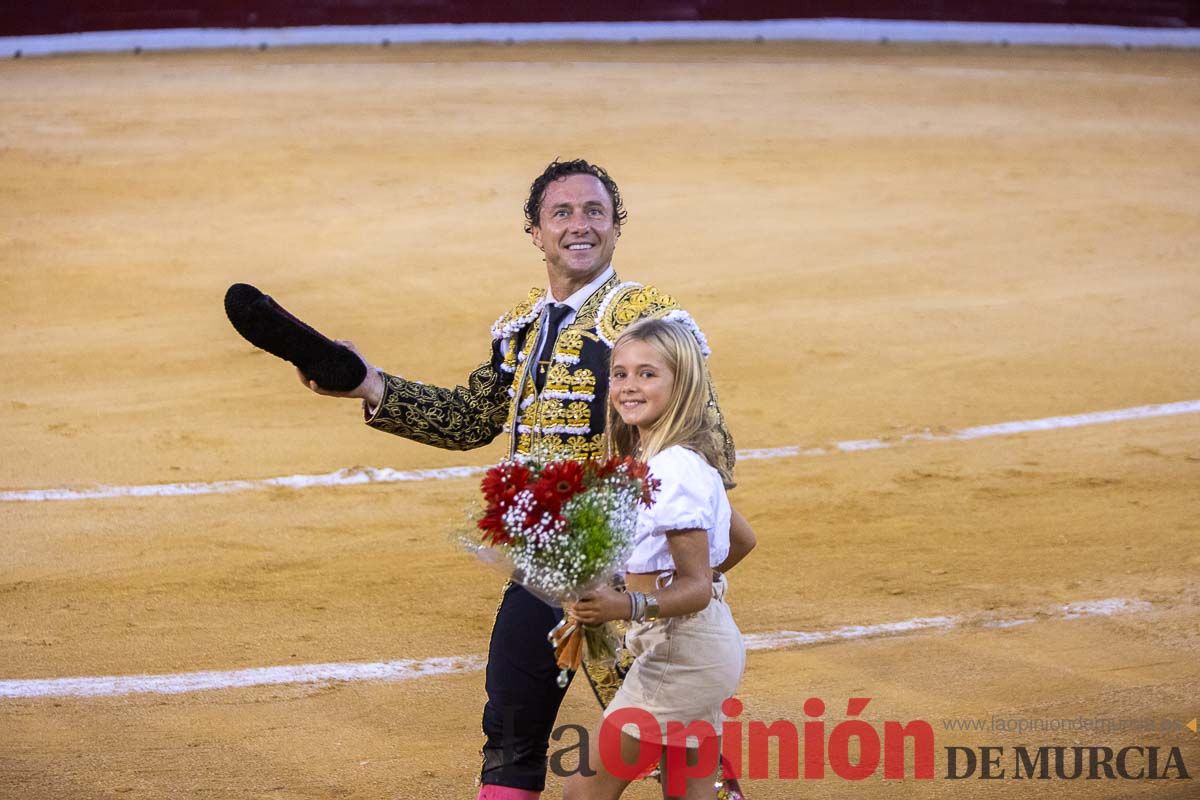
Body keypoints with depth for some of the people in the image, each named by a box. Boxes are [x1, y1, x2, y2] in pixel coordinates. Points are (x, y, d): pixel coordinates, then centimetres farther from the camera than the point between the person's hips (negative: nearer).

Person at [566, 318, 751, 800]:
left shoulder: (674, 469, -21)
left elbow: (697, 589, -24)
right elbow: (740, 542, 20)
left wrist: (628, 607, -40)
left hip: (681, 649, -10)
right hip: (706, 644, 10)